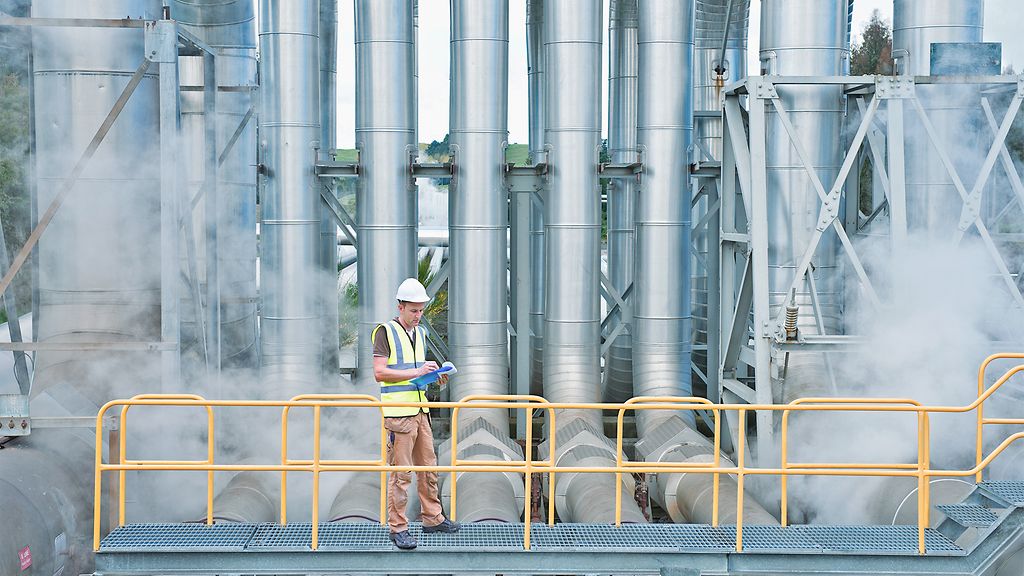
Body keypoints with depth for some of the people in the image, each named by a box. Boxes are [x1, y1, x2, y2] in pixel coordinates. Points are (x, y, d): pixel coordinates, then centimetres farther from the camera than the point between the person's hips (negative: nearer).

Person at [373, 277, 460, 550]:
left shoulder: (420, 333, 17)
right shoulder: (386, 332, -7)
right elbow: (379, 372, -14)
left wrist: (435, 376, 6)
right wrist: (416, 372, -18)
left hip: (420, 411, 8)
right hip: (398, 413, -8)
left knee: (428, 467, 14)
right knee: (400, 473, -5)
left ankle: (433, 518, 26)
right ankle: (398, 527, 2)